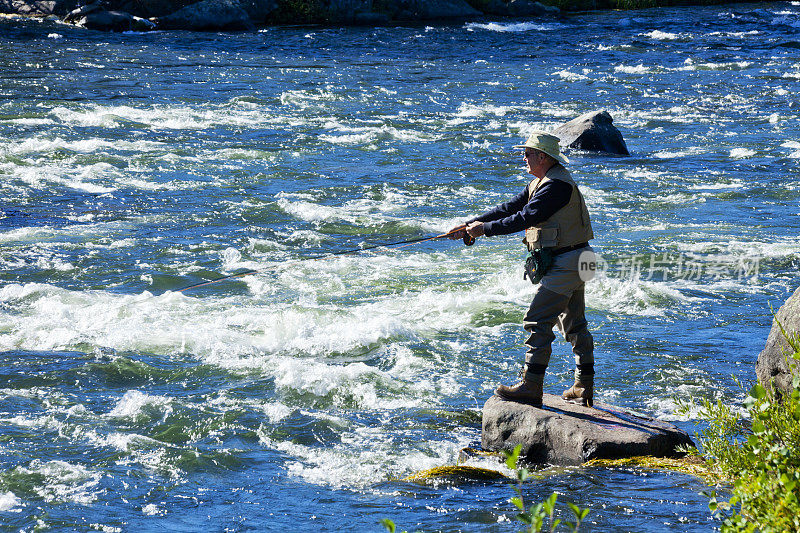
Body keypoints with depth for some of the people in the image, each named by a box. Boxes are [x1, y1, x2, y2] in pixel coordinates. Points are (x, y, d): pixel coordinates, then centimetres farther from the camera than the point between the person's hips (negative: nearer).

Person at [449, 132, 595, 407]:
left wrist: (486, 228, -17)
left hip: (566, 262, -11)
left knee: (538, 322, -12)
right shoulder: (540, 182, 15)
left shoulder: (557, 184, -19)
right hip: (571, 261, 11)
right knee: (574, 324, 14)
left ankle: (531, 387, -12)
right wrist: (471, 224, 8)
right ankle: (584, 388, 19)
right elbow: (511, 208, 14)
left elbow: (526, 217, -24)